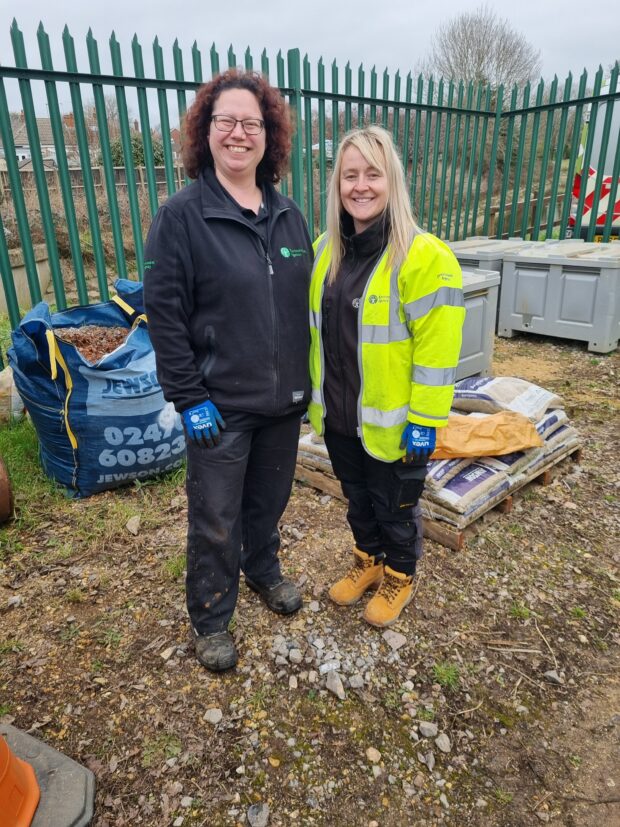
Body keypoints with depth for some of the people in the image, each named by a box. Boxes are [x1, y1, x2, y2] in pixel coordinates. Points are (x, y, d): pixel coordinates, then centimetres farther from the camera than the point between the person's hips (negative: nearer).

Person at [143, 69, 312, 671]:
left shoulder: (288, 216, 6)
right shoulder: (181, 215, -10)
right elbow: (164, 315, -12)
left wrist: (307, 378, 10)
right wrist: (189, 398, -15)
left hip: (284, 399, 5)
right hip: (219, 406, -5)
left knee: (270, 498, 22)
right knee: (216, 520, 8)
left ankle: (263, 570, 49)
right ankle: (210, 620, 31)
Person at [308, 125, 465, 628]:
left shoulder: (424, 257, -18)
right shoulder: (325, 250, 2)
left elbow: (436, 350, -19)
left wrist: (424, 424, -18)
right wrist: (312, 394, 13)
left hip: (389, 421, -5)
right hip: (337, 415, 6)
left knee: (394, 505, 15)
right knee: (357, 498, 24)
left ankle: (400, 577, 41)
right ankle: (368, 561, 48)